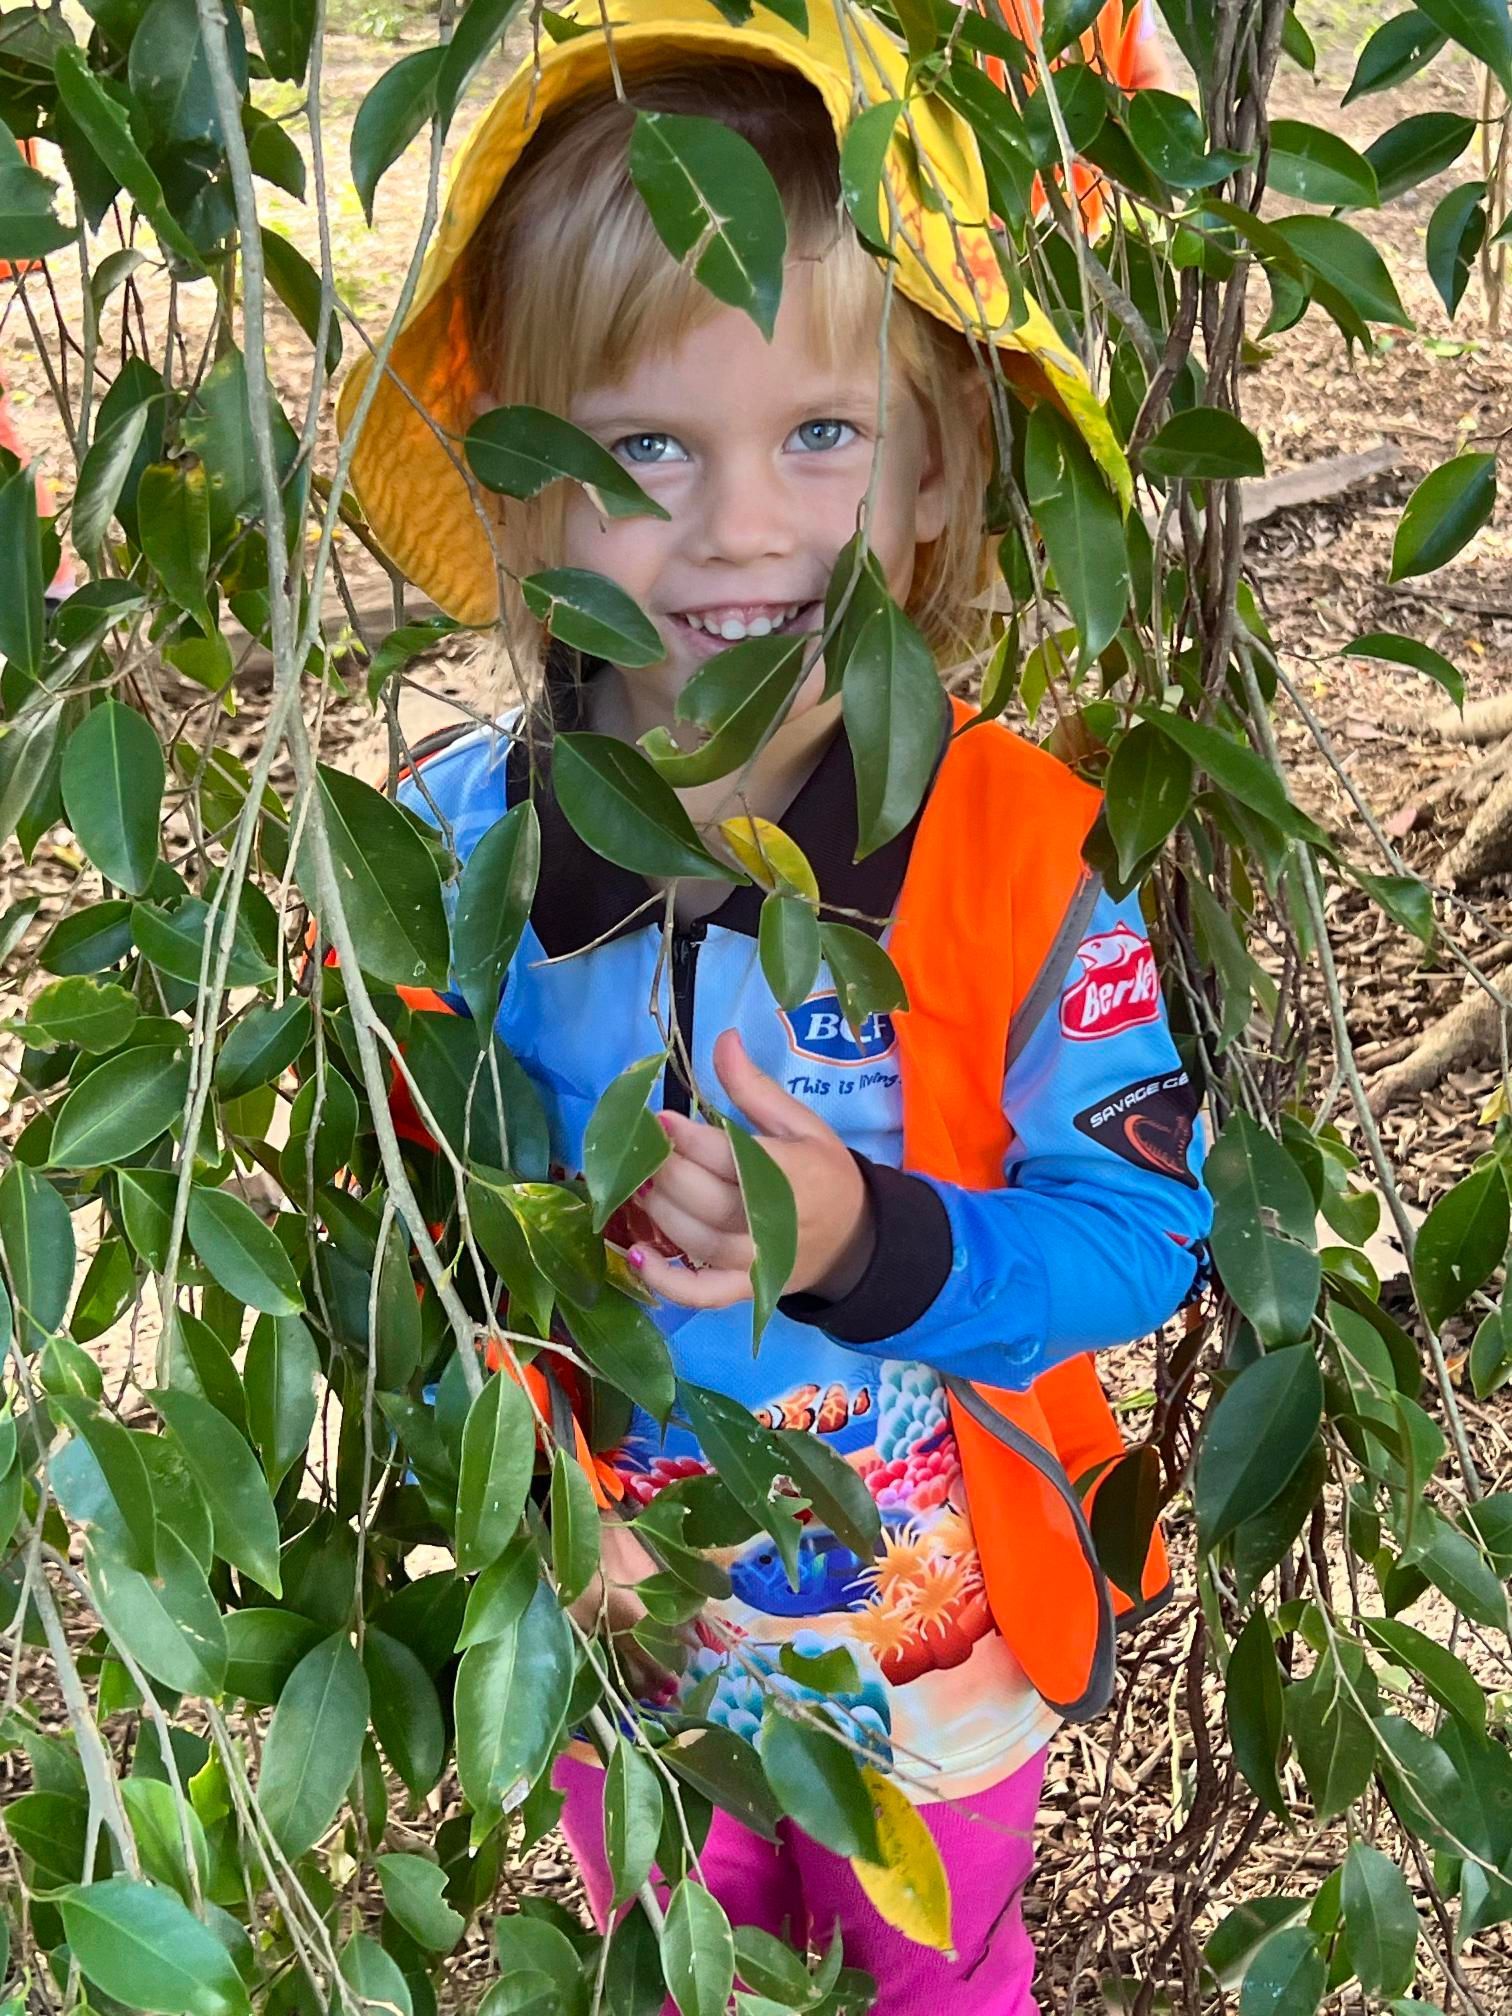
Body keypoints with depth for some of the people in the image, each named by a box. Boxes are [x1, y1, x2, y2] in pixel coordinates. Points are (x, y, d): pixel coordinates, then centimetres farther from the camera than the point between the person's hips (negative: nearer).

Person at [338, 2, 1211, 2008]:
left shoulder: (1023, 846, -24)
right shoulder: (451, 846, -17)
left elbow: (1144, 1224, -18)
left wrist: (867, 1240, -34)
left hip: (938, 1621, -1)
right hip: (613, 1613, 2)